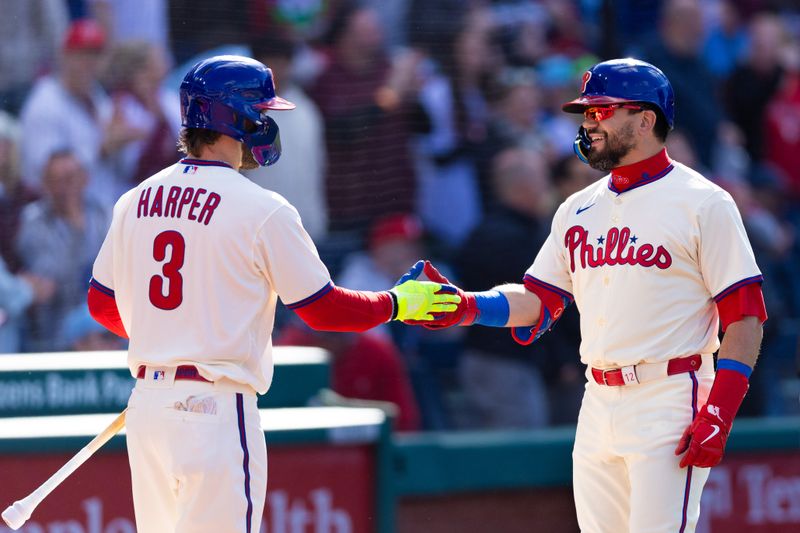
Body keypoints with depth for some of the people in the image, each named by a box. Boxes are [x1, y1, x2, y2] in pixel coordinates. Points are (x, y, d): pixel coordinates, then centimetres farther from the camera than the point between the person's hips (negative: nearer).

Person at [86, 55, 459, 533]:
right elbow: (323, 310, -5)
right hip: (214, 405, -7)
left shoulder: (135, 202, 8)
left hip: (146, 402, 7)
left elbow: (101, 304, 17)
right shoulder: (262, 210, -10)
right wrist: (398, 304, 12)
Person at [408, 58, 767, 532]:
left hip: (670, 404, -7)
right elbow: (537, 301, 14)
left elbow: (745, 317, -8)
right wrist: (464, 307, -5)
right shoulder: (578, 209, 16)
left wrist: (719, 413, -17)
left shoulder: (701, 203, -4)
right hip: (598, 402, 7)